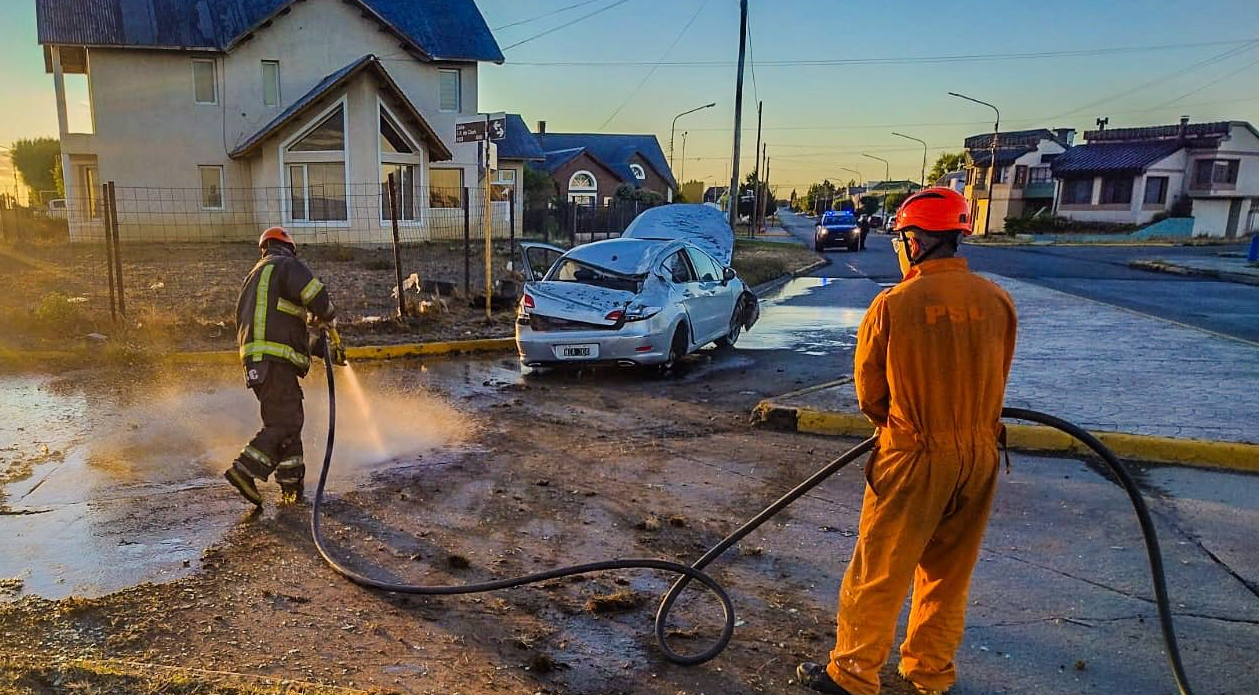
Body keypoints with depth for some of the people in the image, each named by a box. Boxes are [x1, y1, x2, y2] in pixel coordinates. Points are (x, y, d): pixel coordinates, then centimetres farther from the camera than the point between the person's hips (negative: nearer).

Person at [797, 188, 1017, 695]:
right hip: (980, 453, 5)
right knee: (948, 573, 19)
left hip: (915, 457, -5)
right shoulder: (998, 302, -4)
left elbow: (869, 392, -3)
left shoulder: (893, 304, -15)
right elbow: (995, 382, 8)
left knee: (879, 573, 8)